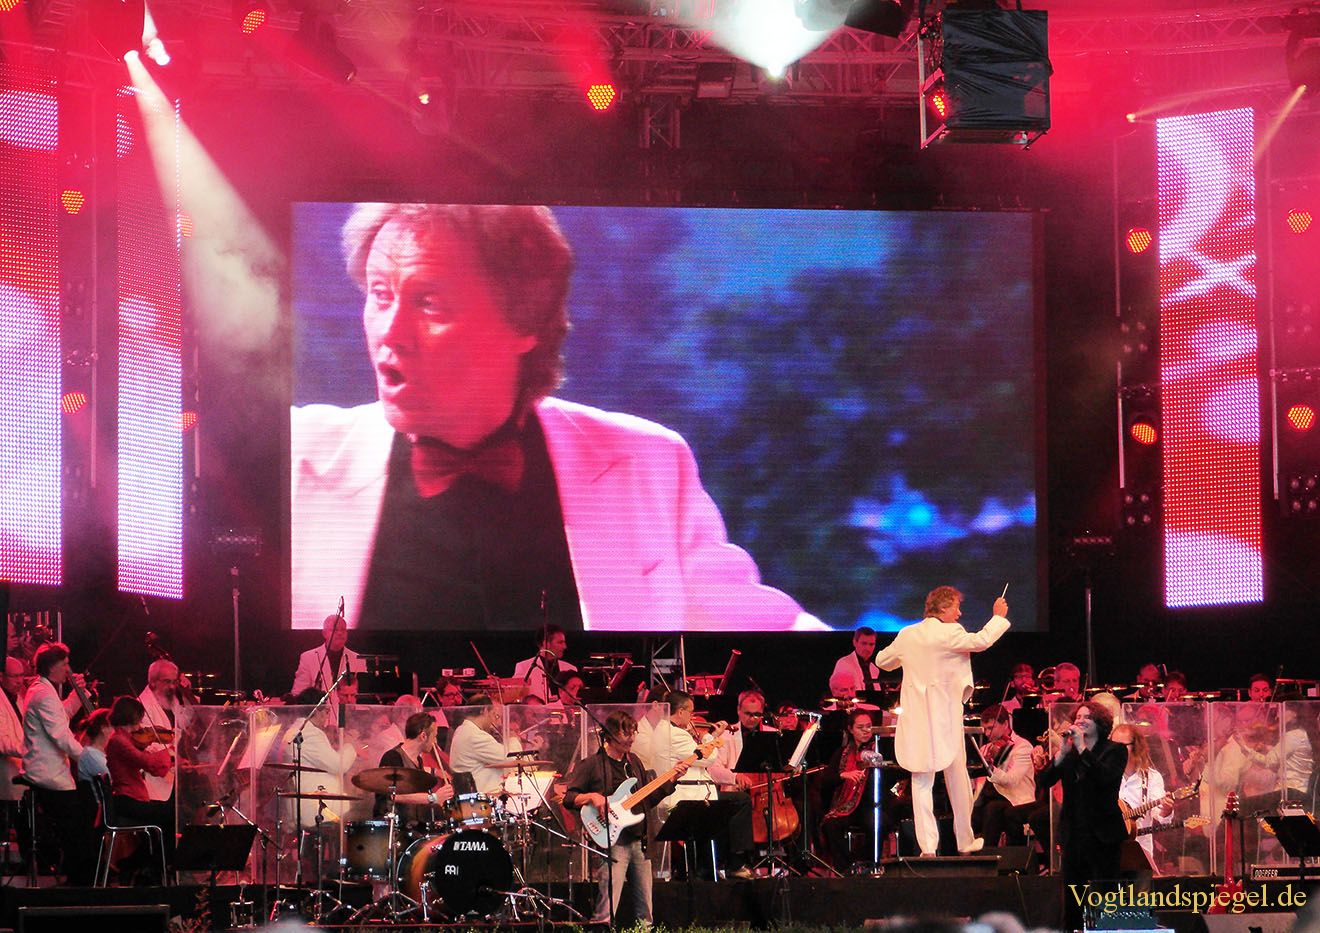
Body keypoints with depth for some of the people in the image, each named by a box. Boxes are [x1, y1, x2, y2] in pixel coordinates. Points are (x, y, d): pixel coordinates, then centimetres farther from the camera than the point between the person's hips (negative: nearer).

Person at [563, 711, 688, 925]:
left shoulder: (634, 762, 16)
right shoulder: (591, 765, -5)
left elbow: (649, 799, 19)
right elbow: (568, 798, -7)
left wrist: (672, 779, 9)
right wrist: (591, 797, -23)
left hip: (639, 841, 7)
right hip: (612, 841, -7)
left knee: (645, 914, 9)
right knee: (605, 913, -17)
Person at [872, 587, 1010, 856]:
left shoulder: (907, 635, 7)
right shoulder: (949, 633, -10)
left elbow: (882, 660, 19)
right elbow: (981, 641, -11)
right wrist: (999, 617, 5)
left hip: (916, 720, 4)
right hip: (944, 717, -4)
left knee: (921, 782, 4)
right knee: (957, 778, 10)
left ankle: (927, 846, -1)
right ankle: (965, 842, 20)